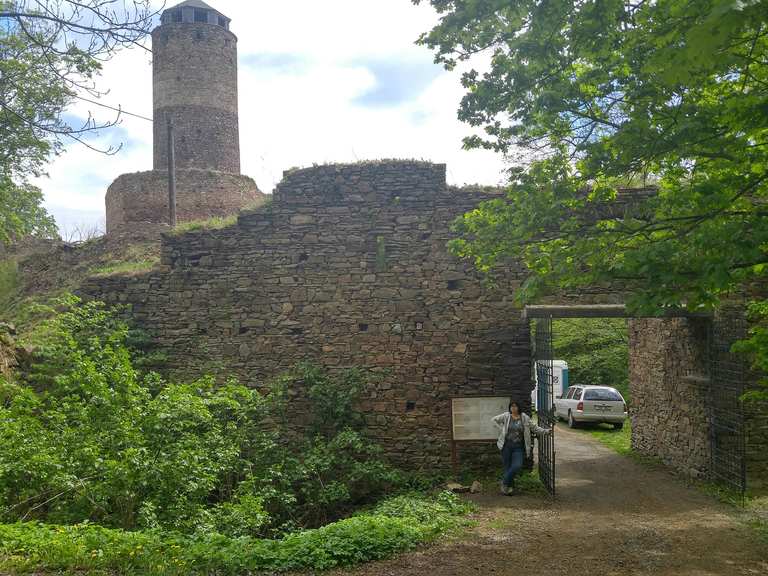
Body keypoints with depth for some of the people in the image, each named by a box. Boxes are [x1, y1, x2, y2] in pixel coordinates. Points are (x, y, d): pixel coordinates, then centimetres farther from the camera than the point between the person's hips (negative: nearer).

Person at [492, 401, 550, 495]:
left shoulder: (525, 418, 2)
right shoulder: (506, 416, 1)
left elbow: (535, 428, 5)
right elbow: (494, 419, 11)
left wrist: (546, 431, -5)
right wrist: (501, 429, 1)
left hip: (518, 447, 0)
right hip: (506, 446, 0)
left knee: (517, 466, -14)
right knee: (507, 467, 2)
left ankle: (505, 482, 4)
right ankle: (509, 487, 16)